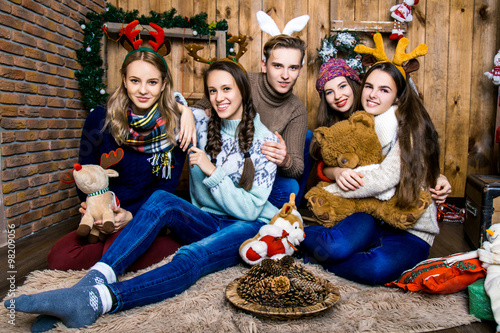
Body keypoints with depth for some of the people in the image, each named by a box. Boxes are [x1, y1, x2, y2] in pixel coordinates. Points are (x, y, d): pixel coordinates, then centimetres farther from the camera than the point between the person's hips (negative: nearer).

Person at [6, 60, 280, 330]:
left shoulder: (264, 140, -8)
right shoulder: (201, 122, 3)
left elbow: (250, 209, -12)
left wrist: (212, 171, -20)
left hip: (250, 227, -4)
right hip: (207, 223, 4)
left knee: (192, 257, -36)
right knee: (161, 199, -27)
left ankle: (93, 300, -49)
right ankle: (96, 277, -40)